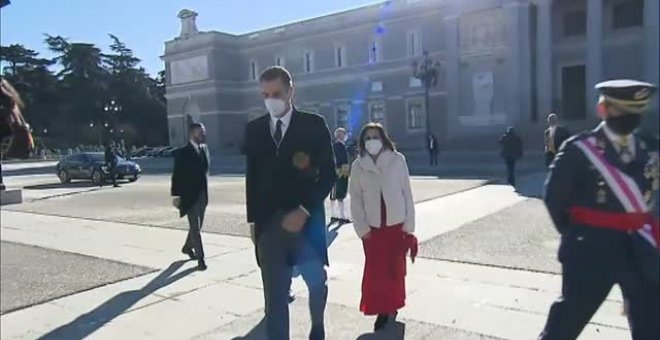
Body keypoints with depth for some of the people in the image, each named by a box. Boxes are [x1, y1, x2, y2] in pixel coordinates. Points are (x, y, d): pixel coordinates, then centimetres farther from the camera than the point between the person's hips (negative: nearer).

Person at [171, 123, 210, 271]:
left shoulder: (204, 148, 8)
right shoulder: (182, 153, -9)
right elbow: (177, 175, -9)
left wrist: (206, 190, 8)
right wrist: (176, 195, -12)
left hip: (202, 195, 6)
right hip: (189, 195, -6)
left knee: (197, 225, 17)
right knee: (195, 227, -4)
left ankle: (188, 247, 40)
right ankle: (200, 258, 0)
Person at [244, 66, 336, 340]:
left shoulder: (314, 124, -4)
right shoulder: (254, 129, 6)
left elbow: (329, 173, -6)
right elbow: (252, 178, 11)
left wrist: (304, 211, -15)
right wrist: (253, 220, 9)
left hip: (306, 218, -1)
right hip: (268, 222, 2)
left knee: (317, 281, 14)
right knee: (274, 294, 5)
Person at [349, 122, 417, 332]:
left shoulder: (397, 160, -6)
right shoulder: (358, 166, -2)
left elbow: (407, 193, -3)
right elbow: (356, 198, 0)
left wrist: (409, 224, -4)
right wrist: (361, 227, -6)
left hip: (396, 223, 0)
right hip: (372, 226, 1)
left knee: (395, 268, 11)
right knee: (375, 270, 2)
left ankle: (392, 306, 28)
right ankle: (381, 309, 15)